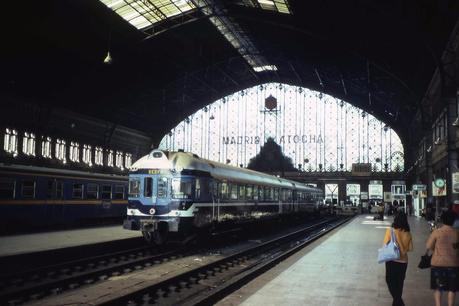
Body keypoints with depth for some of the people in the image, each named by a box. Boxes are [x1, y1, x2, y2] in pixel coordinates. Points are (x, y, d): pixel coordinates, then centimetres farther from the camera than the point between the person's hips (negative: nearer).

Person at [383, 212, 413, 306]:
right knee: (399, 282, 17)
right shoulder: (407, 233, -5)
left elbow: (385, 245, -11)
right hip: (403, 261, 4)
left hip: (392, 260, -3)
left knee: (390, 281, 8)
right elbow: (410, 248, 0)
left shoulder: (390, 231, -14)